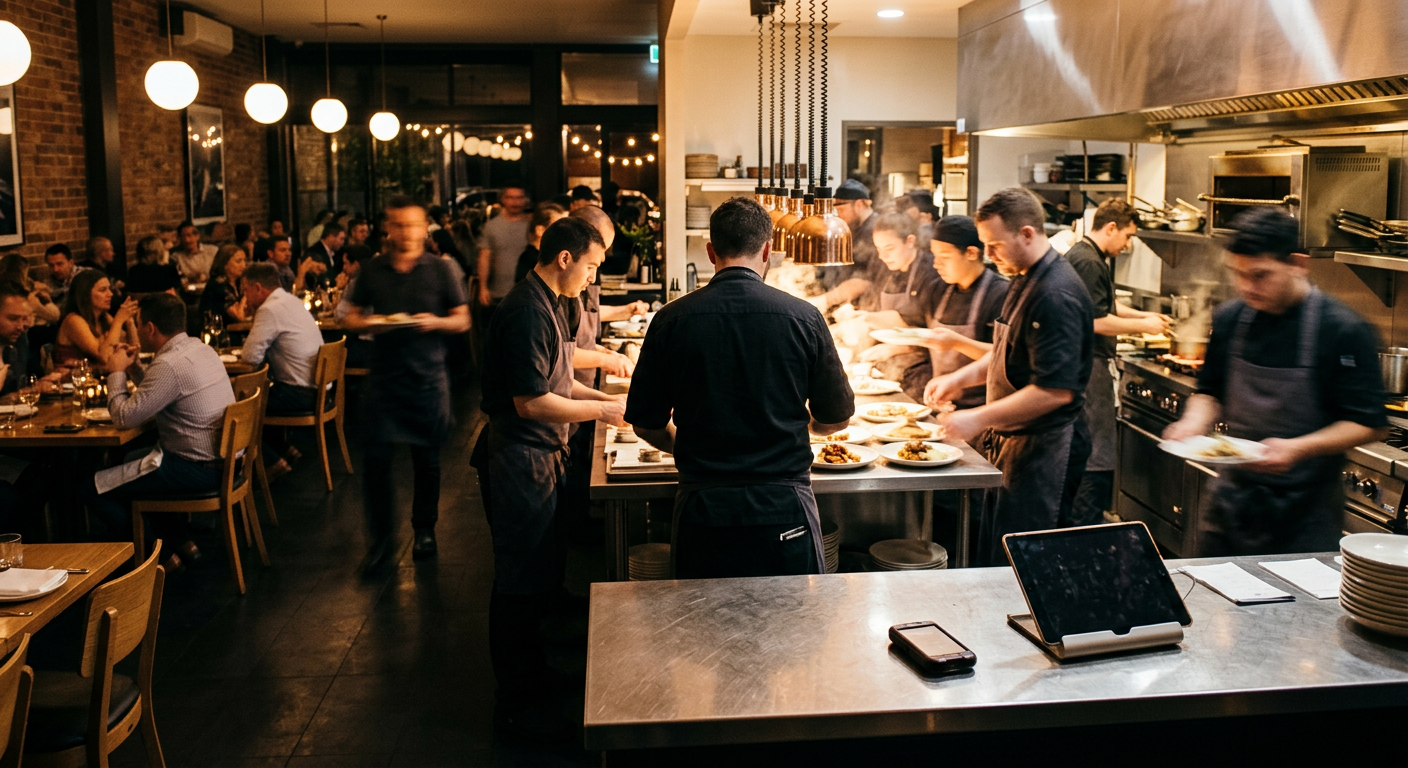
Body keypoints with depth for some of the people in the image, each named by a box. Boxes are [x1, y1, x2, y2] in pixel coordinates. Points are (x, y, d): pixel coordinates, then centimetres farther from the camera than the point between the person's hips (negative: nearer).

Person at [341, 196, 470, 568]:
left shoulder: (440, 269, 2)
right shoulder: (372, 271, 7)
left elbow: (462, 320, 4)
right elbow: (350, 318, 11)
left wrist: (436, 322, -16)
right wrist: (367, 324, -11)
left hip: (428, 376, -1)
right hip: (384, 374, 1)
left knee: (427, 457, 8)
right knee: (377, 457, -4)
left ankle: (425, 529, 26)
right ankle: (381, 537, 9)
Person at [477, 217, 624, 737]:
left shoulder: (544, 304, 12)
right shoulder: (528, 311, -21)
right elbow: (531, 401, -24)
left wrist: (604, 398, 8)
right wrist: (600, 411, -15)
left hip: (540, 457, 10)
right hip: (521, 460, -10)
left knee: (538, 576, 20)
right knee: (522, 583, 0)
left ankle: (529, 671, 36)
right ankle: (517, 704, 13)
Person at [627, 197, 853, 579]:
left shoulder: (671, 320, -5)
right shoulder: (803, 316, -6)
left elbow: (646, 425, 2)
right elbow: (836, 418, 3)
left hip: (702, 506, 1)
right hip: (784, 506, -1)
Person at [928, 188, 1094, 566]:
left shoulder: (1056, 295, -23)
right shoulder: (1025, 280, 10)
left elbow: (1056, 390, -28)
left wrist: (980, 418, -24)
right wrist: (961, 378, 9)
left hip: (1043, 450, -10)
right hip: (1014, 442, 10)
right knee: (993, 557, 17)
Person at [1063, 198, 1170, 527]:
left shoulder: (1098, 259, 16)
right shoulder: (1087, 262, -18)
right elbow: (1098, 321, -22)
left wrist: (1143, 315, 16)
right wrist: (1143, 326, -11)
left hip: (1090, 366, 11)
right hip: (1090, 367, -11)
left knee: (1087, 450, 17)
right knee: (1097, 454, -5)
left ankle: (1080, 520, 26)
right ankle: (1088, 525, 1)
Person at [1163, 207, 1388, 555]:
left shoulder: (1344, 331, -13)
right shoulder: (1229, 318, 1)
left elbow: (1369, 425, -12)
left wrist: (1299, 448, -26)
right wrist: (1195, 423, -9)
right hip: (1232, 498, 5)